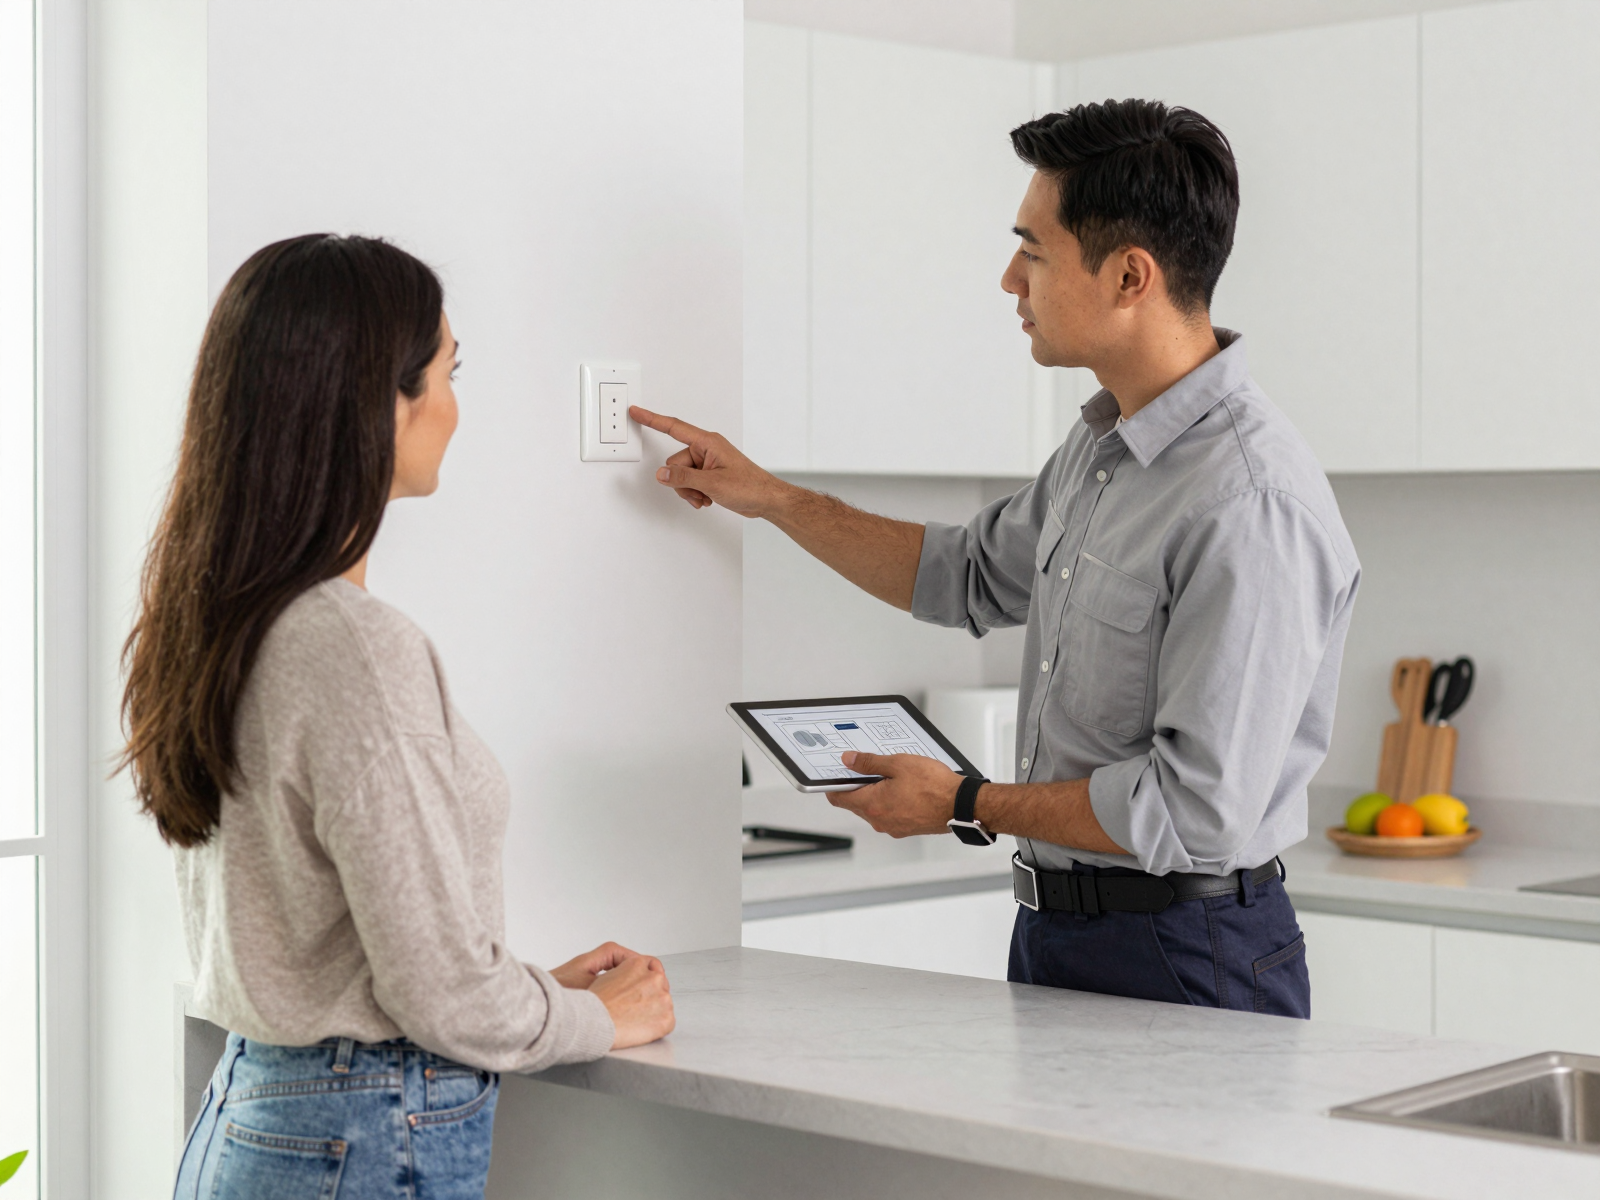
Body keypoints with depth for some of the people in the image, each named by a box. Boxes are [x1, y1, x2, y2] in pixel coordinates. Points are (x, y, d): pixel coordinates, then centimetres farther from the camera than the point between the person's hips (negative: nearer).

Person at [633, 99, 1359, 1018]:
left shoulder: (1251, 509, -23)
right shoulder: (1101, 446, 8)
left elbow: (1198, 808, -25)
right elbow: (971, 577, 26)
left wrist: (966, 806, -14)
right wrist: (770, 496, 23)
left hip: (1184, 959, -9)